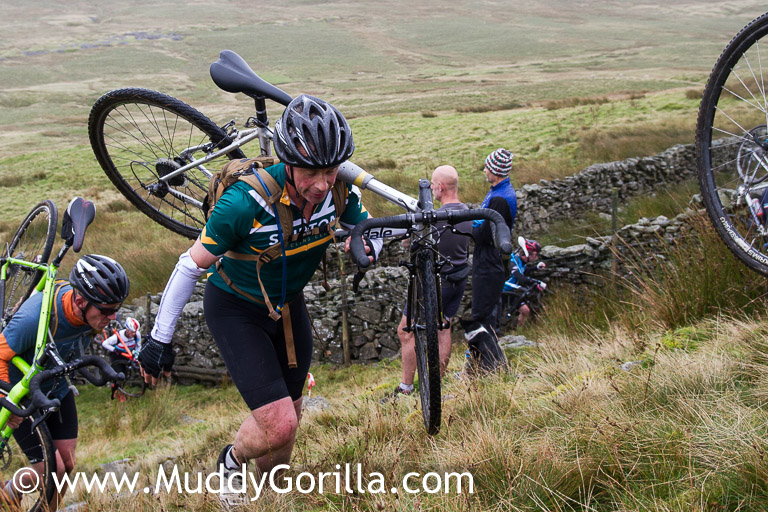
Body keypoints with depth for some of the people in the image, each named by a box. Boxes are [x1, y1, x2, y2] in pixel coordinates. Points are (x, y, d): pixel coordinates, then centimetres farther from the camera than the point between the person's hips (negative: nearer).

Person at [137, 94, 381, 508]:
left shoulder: (339, 190, -20)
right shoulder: (245, 203, -35)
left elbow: (368, 231, 0)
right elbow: (191, 266, -22)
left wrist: (366, 247, -26)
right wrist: (159, 339, -14)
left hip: (288, 305, 5)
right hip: (235, 309, -5)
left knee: (287, 415, 16)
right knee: (279, 425, -16)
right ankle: (231, 462, 18)